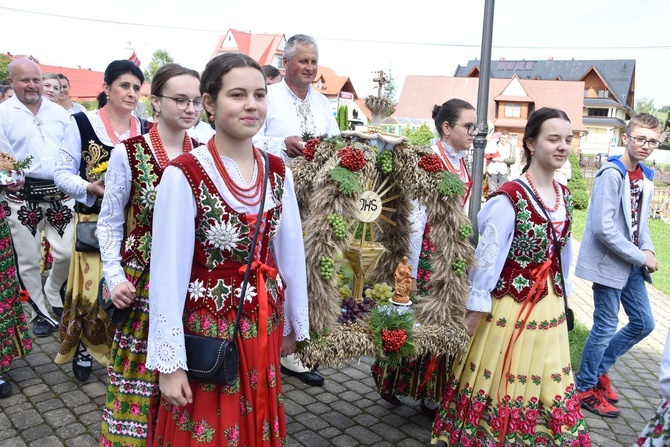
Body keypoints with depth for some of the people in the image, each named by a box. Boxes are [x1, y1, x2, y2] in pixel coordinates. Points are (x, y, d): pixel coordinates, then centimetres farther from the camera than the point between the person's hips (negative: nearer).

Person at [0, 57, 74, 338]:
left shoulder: (59, 113, 12)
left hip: (59, 194, 3)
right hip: (23, 197, -3)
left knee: (67, 252, 2)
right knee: (29, 260, 5)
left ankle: (53, 294, 31)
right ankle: (41, 313, 21)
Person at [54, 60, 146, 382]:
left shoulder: (146, 130, 8)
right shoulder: (82, 123, -2)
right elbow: (63, 173, -1)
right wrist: (90, 188, -18)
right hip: (94, 222, -2)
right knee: (93, 287, -1)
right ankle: (85, 348, 23)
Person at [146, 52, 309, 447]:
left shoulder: (278, 173, 0)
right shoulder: (185, 176, -17)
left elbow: (291, 253, 7)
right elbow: (169, 273, -15)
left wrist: (294, 324, 12)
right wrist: (170, 361, -12)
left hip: (265, 327, 5)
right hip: (208, 329, -4)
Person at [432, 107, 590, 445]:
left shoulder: (564, 197, 5)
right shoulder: (509, 198, -18)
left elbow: (563, 252, 14)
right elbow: (487, 256, -16)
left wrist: (563, 299, 18)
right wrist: (475, 309, -12)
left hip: (550, 309, 7)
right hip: (511, 307, -7)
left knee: (547, 389, 17)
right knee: (502, 386, 9)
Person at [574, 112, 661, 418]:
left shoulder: (645, 178, 9)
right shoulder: (611, 174, -17)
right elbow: (603, 228, -24)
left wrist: (648, 250, -1)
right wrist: (641, 257, -17)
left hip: (632, 264, 9)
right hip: (608, 263, -8)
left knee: (643, 323, 15)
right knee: (606, 327, 1)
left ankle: (600, 368, 33)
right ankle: (585, 388, 19)